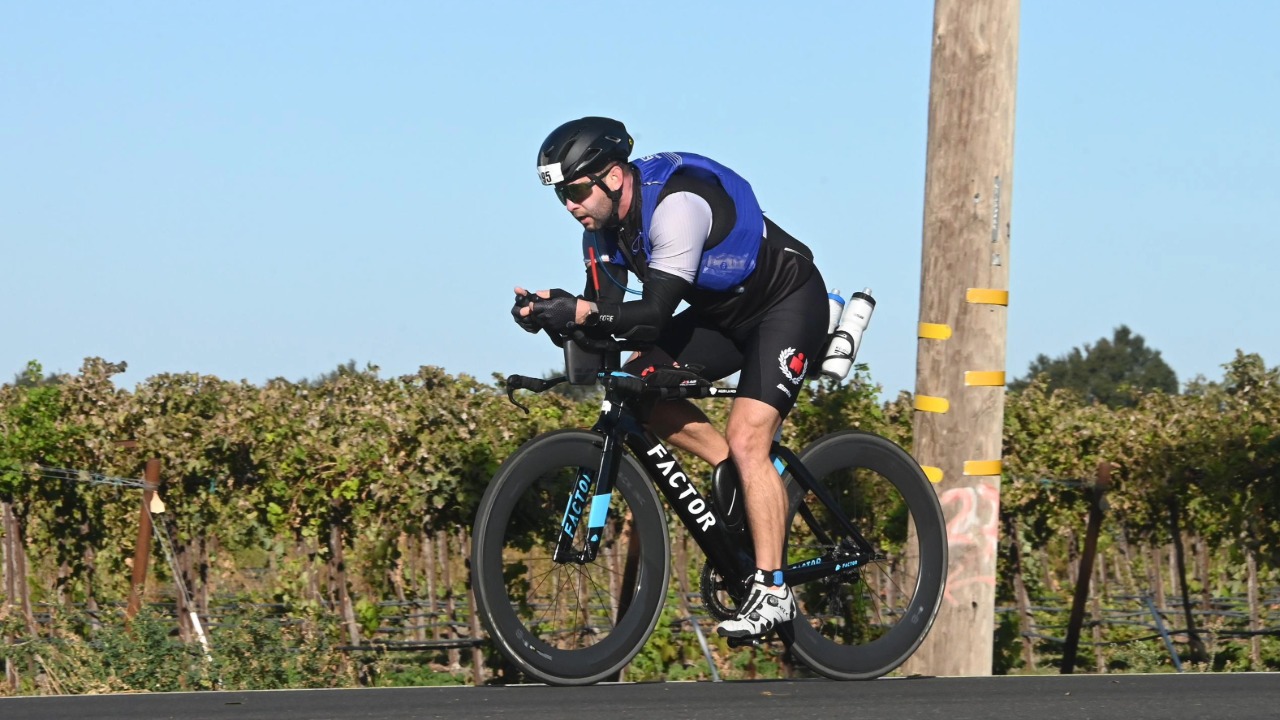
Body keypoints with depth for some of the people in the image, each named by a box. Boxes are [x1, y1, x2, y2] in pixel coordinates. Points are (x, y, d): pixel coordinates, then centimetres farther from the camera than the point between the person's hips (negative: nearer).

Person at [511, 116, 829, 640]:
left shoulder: (676, 205, -33)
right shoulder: (604, 221, -7)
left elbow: (655, 315, -38)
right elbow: (608, 312, -10)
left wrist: (580, 312, -49)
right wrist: (555, 314, -29)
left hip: (788, 303, -9)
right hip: (722, 312, 9)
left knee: (746, 440, -21)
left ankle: (771, 591, -18)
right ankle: (746, 480, 7)